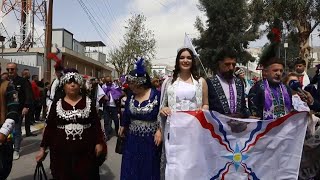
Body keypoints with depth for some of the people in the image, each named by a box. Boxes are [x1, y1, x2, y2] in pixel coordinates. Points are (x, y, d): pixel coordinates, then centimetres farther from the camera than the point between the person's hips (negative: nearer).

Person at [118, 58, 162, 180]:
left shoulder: (156, 95, -14)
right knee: (131, 169, 12)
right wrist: (122, 127, 20)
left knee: (149, 169, 11)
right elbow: (126, 115, 13)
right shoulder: (131, 96, 2)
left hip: (150, 140, -4)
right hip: (132, 139, 4)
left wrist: (159, 130, -17)